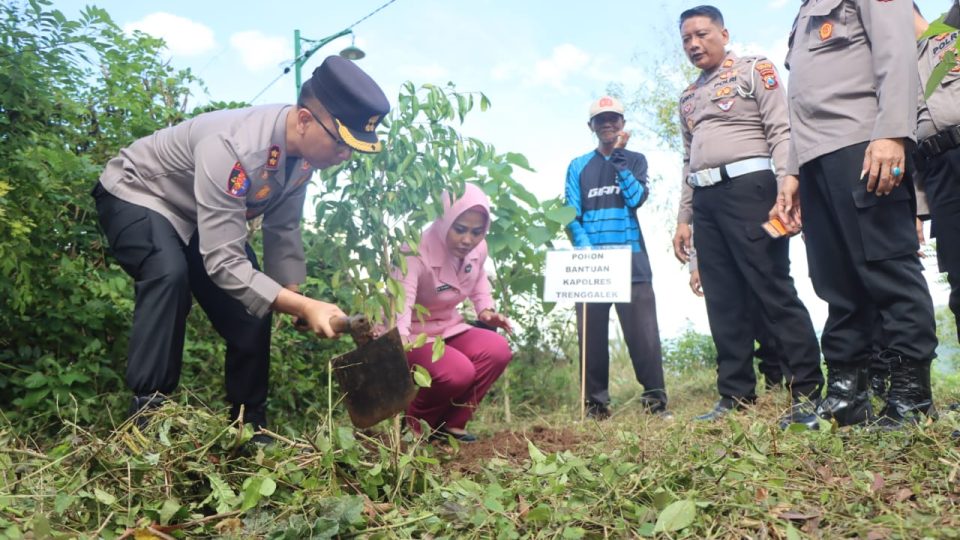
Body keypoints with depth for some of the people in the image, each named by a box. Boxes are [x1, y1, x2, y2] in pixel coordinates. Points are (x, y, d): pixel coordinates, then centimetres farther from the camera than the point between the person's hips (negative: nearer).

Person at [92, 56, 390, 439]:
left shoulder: (305, 149, -16)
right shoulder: (232, 148, -40)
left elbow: (283, 231, -4)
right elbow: (223, 262, -41)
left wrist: (298, 302, -9)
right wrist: (303, 307, -45)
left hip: (196, 218, 7)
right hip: (136, 196, -7)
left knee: (254, 304, -2)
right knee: (170, 275, -35)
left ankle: (248, 425, 13)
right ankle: (148, 413, -23)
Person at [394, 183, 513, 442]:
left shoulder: (478, 248, -6)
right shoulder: (416, 253, -29)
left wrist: (486, 310, 1)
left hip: (447, 327, 7)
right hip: (412, 335, -7)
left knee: (498, 350, -20)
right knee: (459, 371, -32)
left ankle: (450, 424, -4)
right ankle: (415, 423, 0)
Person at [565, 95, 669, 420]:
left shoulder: (635, 160, 13)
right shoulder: (578, 167, 13)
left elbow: (636, 198, -5)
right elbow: (571, 216, 4)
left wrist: (619, 157, -10)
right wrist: (587, 251, -11)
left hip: (631, 261, -1)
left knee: (643, 332, -7)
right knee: (592, 334, 1)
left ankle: (655, 400, -1)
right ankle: (596, 404, 6)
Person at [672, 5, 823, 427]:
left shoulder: (754, 70, 5)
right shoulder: (688, 97, 23)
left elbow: (781, 133, -5)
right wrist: (684, 218, 16)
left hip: (746, 187, -6)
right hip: (705, 200, 6)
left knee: (773, 292, -9)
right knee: (723, 302, 5)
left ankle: (807, 392, -3)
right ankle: (735, 395, 10)